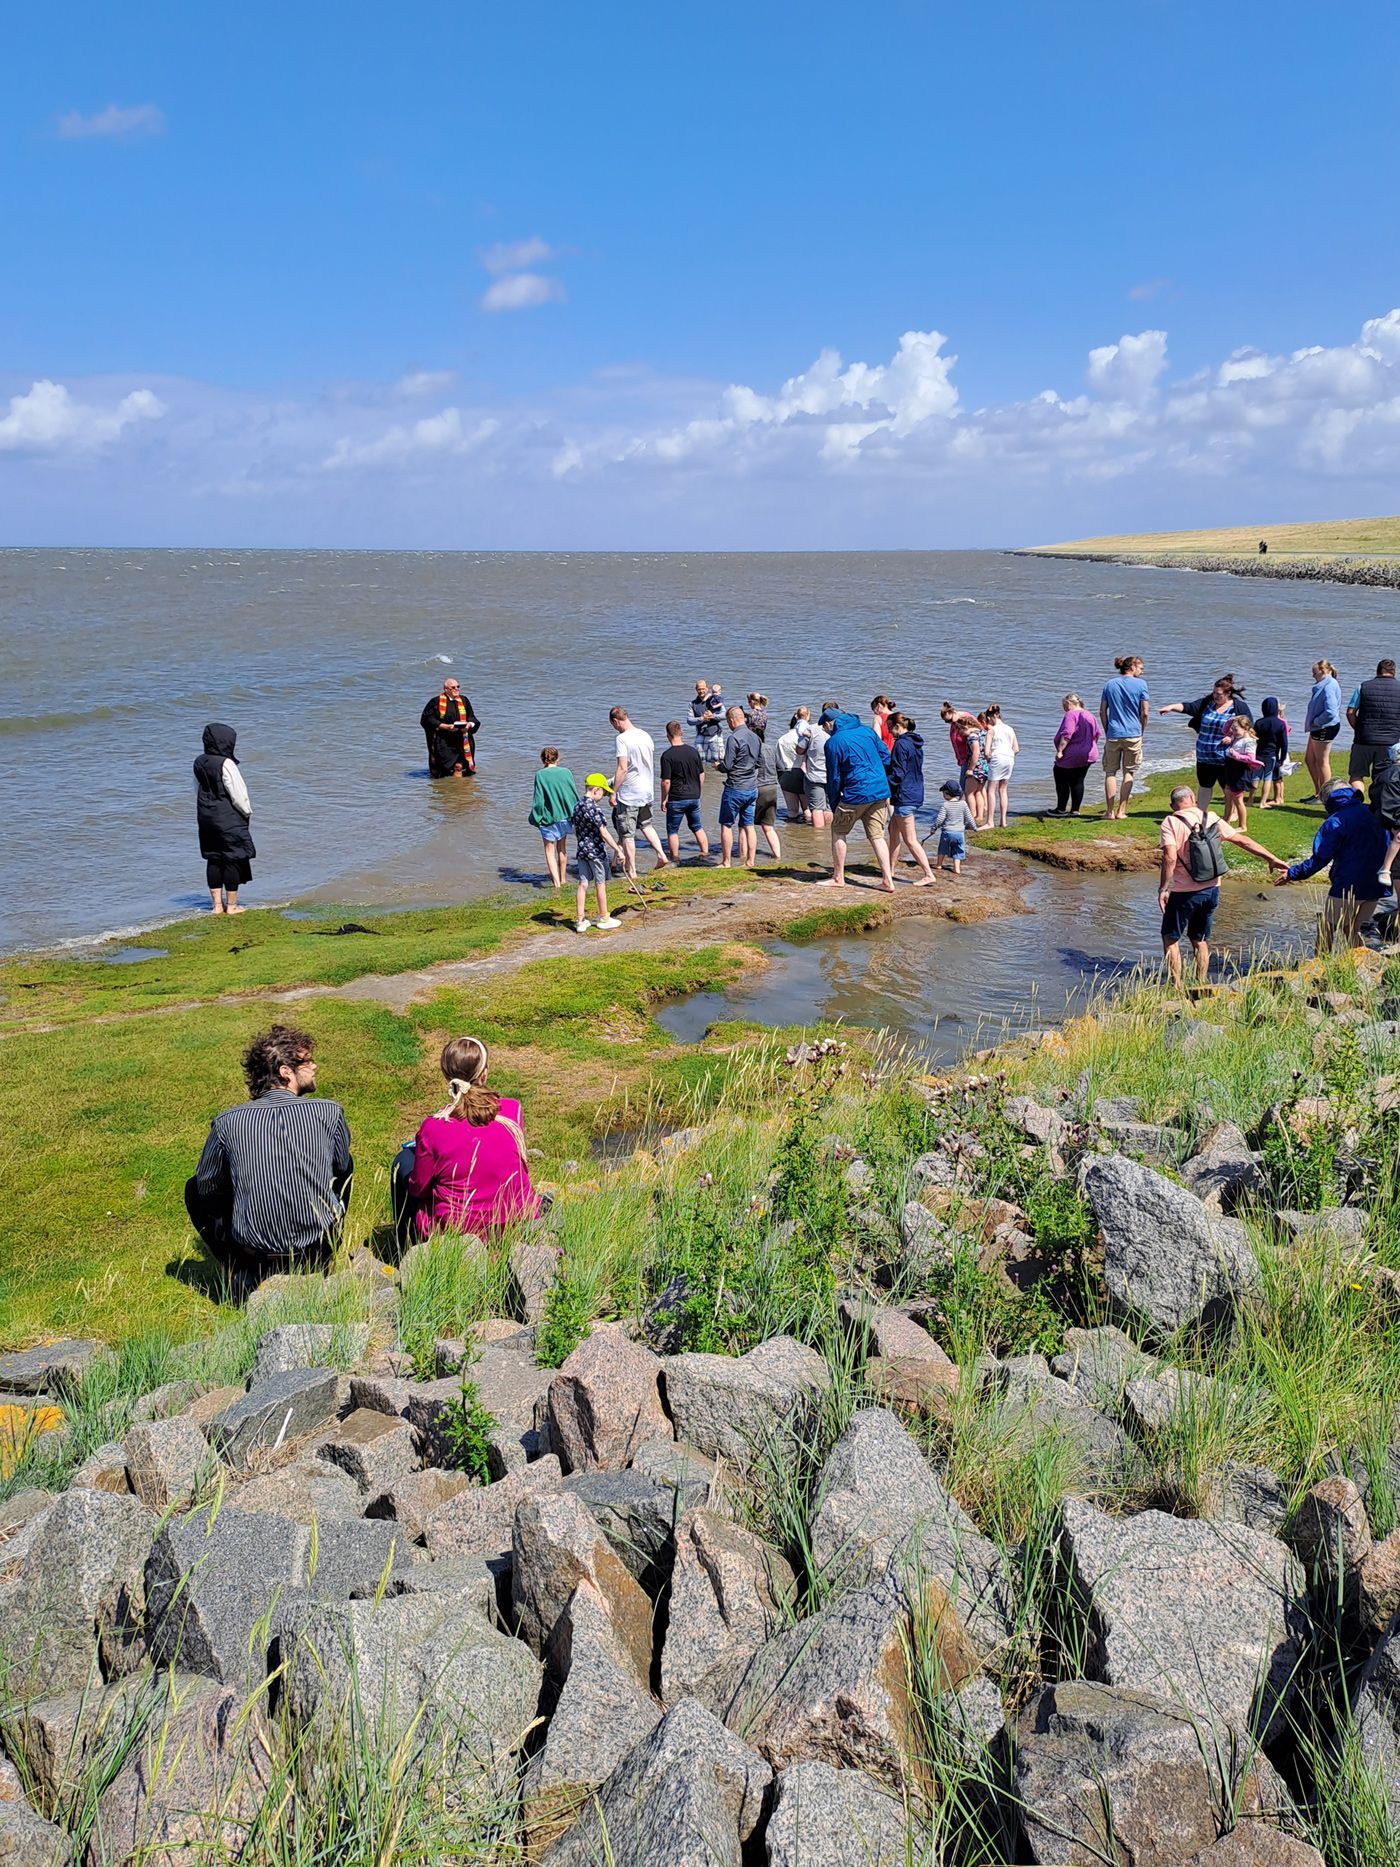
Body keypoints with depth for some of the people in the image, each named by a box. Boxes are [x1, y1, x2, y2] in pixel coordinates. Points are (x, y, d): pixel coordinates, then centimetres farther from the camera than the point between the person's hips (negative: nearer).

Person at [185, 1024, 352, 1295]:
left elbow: (207, 1187, 5)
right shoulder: (329, 1112, -10)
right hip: (320, 1252, 1)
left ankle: (242, 1279, 14)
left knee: (195, 1188, 23)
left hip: (254, 1256, -1)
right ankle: (320, 1267, 27)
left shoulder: (226, 1123, -10)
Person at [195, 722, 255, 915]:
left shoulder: (199, 763, 4)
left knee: (213, 859, 12)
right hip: (229, 820, -7)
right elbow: (238, 794, -16)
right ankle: (231, 905, 8)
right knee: (233, 859, 3)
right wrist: (247, 813, 0)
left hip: (206, 818, 7)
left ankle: (217, 904, 17)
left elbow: (197, 791, 12)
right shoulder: (226, 764, -19)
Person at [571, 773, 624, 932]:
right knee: (600, 884, 7)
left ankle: (580, 920, 9)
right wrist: (617, 849, -20)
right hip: (596, 851, -7)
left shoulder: (577, 806, 7)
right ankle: (603, 918, 19)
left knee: (583, 884, 8)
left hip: (582, 850, 7)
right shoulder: (594, 807, -18)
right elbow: (603, 832, -22)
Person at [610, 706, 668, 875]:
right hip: (647, 791, 8)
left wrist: (613, 792, -14)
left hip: (628, 794, -8)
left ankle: (632, 872, 7)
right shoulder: (646, 736, 7)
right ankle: (661, 854, 14)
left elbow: (622, 768, -21)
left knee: (627, 834, 2)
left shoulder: (622, 738, -16)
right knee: (646, 825, 26)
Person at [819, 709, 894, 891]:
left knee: (838, 831, 12)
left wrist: (834, 807, 8)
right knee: (877, 836, 10)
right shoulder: (868, 731, 10)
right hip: (880, 792, 5)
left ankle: (838, 878, 17)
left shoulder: (833, 742, -4)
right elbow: (886, 760, 11)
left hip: (856, 794, -5)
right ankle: (887, 881, 4)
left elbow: (833, 778, -1)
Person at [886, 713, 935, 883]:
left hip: (904, 796, -10)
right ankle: (890, 869, 26)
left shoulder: (901, 744, -16)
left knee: (910, 840, -4)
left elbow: (897, 774, -20)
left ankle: (928, 874, -5)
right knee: (894, 832, 19)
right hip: (916, 793, 10)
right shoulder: (916, 744, 12)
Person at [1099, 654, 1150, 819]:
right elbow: (1144, 713, -3)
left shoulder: (1109, 684, 6)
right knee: (1128, 772, 9)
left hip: (1113, 734, 2)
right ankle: (1121, 810, 7)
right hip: (1133, 735, -2)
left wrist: (1107, 732, 12)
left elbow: (1102, 711, 5)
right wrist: (1141, 732, 9)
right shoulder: (1141, 684, -3)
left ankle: (1109, 811, 3)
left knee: (1110, 772, 7)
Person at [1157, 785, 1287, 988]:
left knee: (1170, 937, 8)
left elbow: (1170, 858, -23)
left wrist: (1162, 889, -19)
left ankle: (1176, 986, 3)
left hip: (1184, 893, -5)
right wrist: (1272, 859, 17)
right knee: (1200, 939, 19)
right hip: (1211, 890, 5)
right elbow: (1243, 841, 9)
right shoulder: (1211, 819, 5)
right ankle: (1202, 984, 22)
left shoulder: (1171, 823, -11)